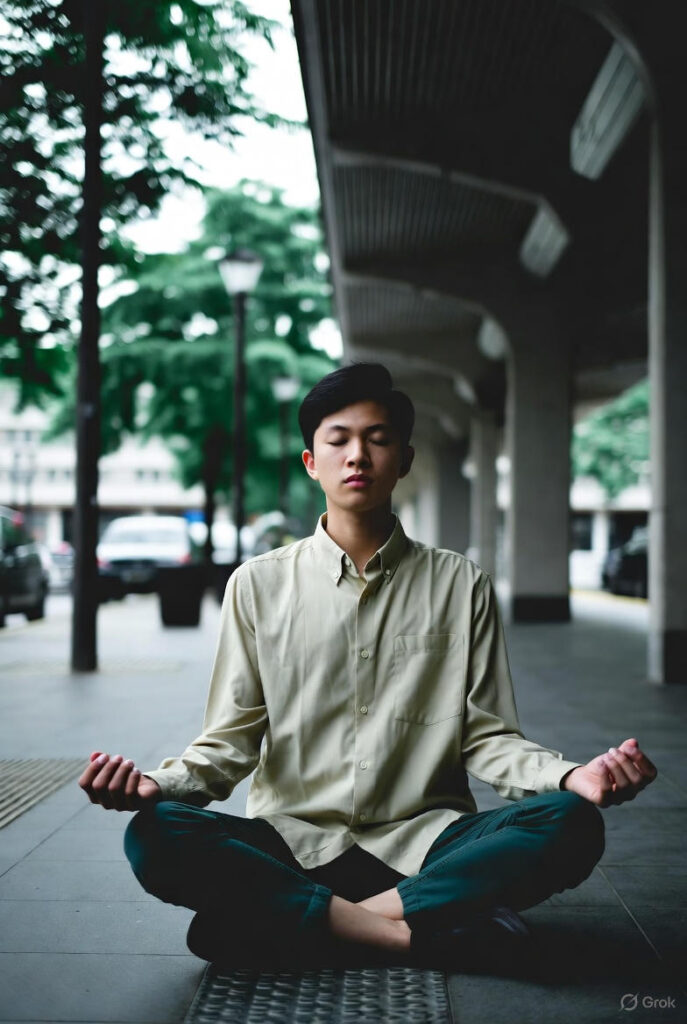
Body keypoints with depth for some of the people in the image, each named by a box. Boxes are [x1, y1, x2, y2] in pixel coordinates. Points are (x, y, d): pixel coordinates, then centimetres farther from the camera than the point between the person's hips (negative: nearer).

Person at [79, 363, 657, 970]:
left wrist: (573, 777, -15)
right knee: (154, 836, -28)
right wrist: (159, 783, -17)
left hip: (422, 841, 1)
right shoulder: (259, 584, 7)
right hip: (291, 841, 0)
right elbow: (231, 741, 5)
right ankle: (415, 932, -24)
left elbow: (487, 738, 5)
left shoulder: (461, 585, 8)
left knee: (572, 825, -27)